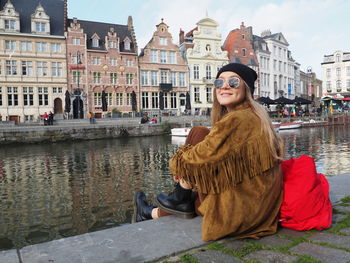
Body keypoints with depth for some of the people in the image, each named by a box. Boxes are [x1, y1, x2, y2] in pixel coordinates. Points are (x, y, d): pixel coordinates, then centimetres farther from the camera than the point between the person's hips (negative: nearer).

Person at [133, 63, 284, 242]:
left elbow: (202, 155, -14)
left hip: (242, 210, -9)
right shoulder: (255, 116, 8)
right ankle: (151, 213, 25)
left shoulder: (236, 120, -21)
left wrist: (176, 163, 7)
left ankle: (180, 198, 14)